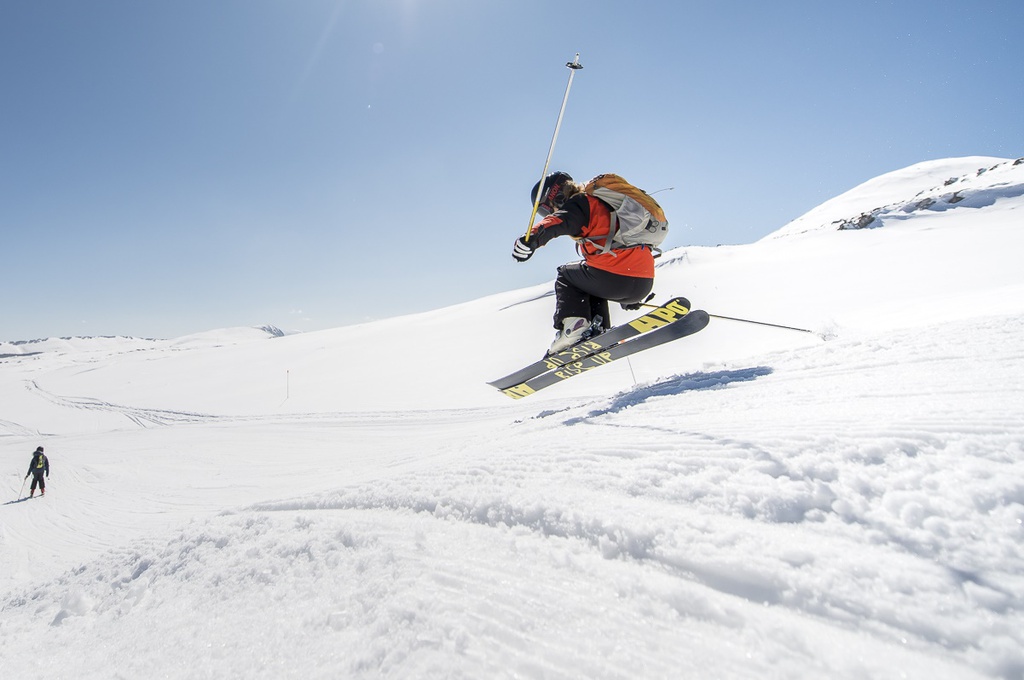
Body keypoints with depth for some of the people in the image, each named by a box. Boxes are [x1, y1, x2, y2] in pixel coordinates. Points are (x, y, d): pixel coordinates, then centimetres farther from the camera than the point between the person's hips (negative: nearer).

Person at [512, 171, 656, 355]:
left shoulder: (581, 203, 5)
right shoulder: (603, 204, 32)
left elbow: (558, 221, -20)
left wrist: (532, 238, -38)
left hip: (613, 277, -8)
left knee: (565, 276, 18)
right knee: (592, 283, 35)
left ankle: (573, 325, -4)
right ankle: (598, 331, 16)